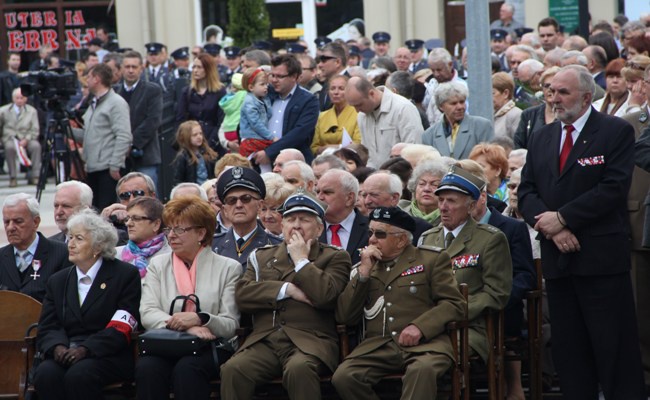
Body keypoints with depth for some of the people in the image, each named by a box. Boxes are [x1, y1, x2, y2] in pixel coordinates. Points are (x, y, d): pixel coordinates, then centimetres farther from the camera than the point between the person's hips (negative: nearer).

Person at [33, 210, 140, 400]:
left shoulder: (126, 275, 5)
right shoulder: (57, 281, 21)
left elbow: (120, 329, -6)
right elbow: (47, 327, 12)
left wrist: (85, 349, -20)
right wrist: (57, 346, -13)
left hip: (109, 356, -4)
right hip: (66, 355, 4)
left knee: (79, 375, -35)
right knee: (45, 374, -30)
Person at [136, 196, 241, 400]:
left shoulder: (228, 268, 9)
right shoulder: (157, 265, 16)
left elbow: (230, 326, 1)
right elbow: (147, 313, 1)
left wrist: (199, 319, -20)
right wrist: (186, 327, -16)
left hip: (210, 348, -2)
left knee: (186, 369, -36)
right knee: (146, 368, -33)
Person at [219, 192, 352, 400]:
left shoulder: (335, 257, 13)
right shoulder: (262, 256, 24)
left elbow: (325, 295, -7)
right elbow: (242, 294, 6)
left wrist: (301, 259, 2)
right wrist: (288, 290, -3)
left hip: (309, 341, -3)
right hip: (265, 341, 3)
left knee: (299, 369, -37)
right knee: (232, 370, -28)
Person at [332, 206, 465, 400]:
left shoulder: (432, 259, 11)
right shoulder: (363, 269, 21)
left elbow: (454, 304, 2)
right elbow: (345, 317, 12)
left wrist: (420, 326, -14)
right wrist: (363, 272, 3)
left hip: (424, 343, -3)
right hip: (378, 346, 3)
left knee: (422, 370, -38)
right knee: (343, 377, -27)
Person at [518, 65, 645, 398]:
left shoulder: (617, 132, -1)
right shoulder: (541, 138, 16)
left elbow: (613, 189, -12)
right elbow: (526, 192, 9)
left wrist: (563, 218, -13)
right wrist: (552, 229, -8)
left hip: (602, 258, -5)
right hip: (558, 259, 6)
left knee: (614, 348, -5)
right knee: (568, 351, 7)